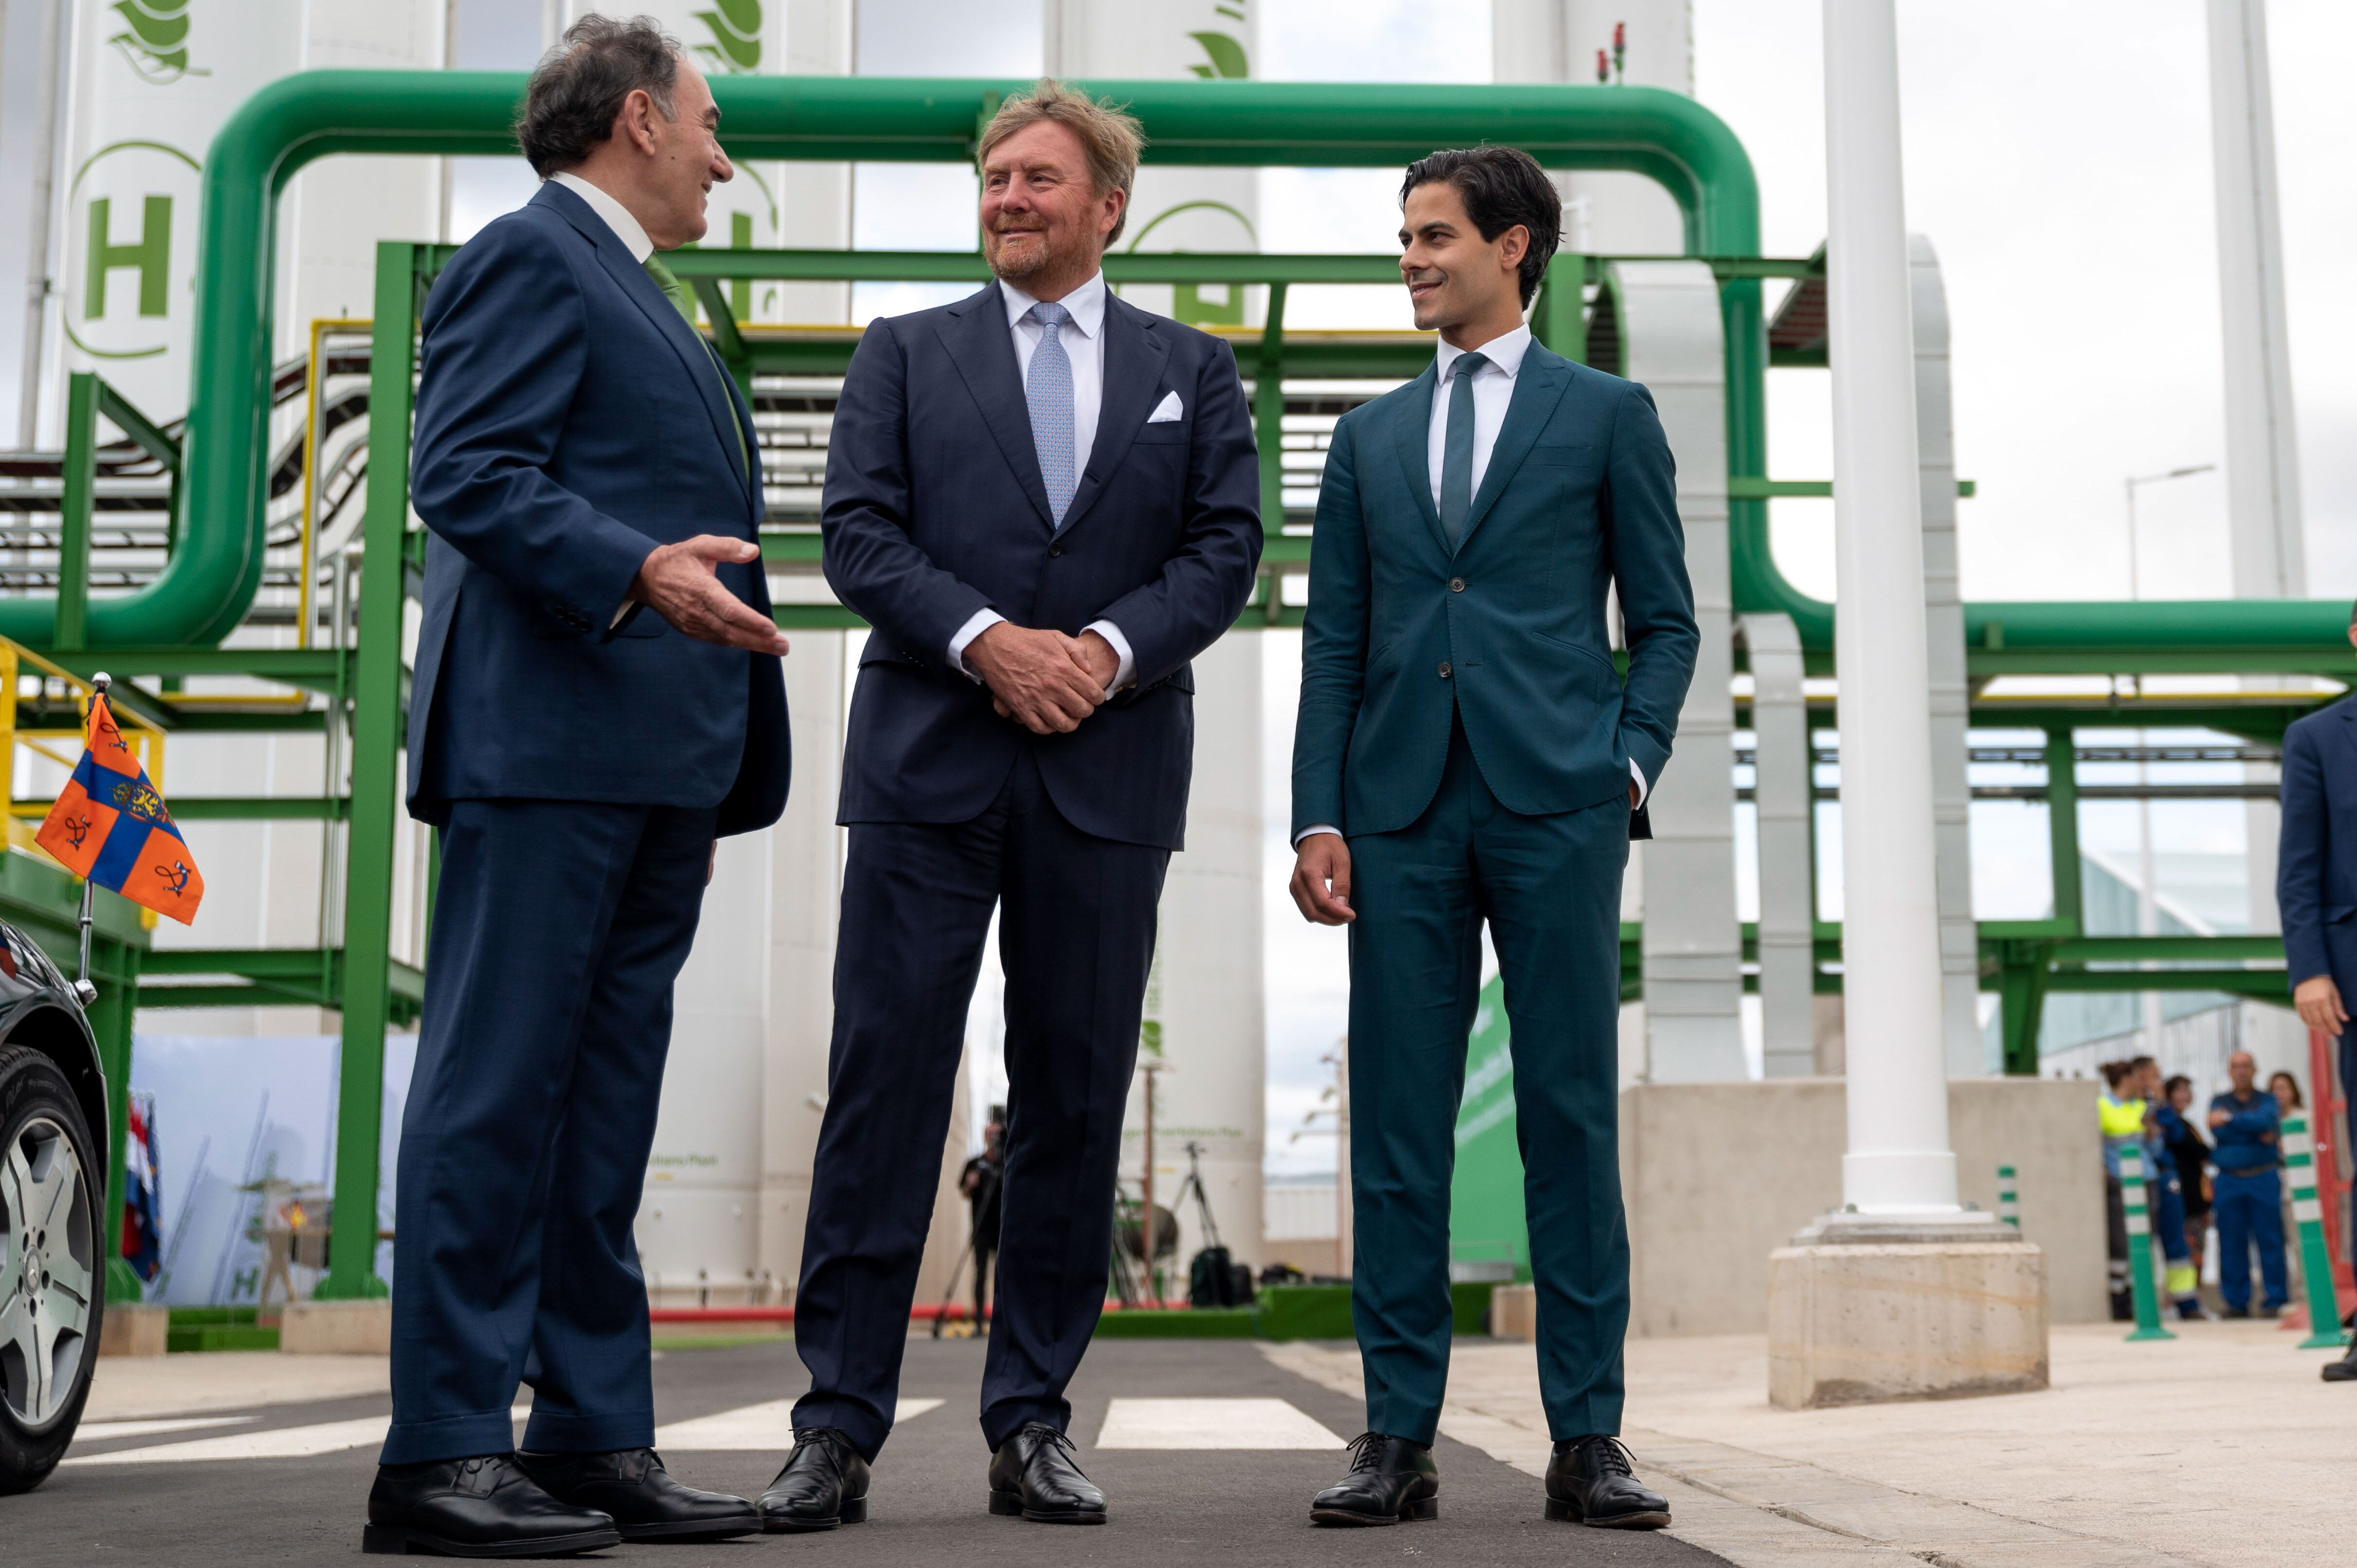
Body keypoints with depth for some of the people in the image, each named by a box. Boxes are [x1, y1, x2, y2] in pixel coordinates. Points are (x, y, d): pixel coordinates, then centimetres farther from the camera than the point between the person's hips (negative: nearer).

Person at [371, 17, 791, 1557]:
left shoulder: (637, 295, 28)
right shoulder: (530, 255, -1)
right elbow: (465, 474, -13)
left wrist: (712, 780, 23)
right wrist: (637, 575, -26)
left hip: (655, 766, 10)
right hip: (551, 741, -10)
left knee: (604, 1110, 9)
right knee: (500, 1087, -8)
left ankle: (596, 1442, 13)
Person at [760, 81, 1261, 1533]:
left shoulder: (1192, 368, 15)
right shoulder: (904, 352, 13)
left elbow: (1226, 547, 5)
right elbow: (860, 531, 2)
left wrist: (1111, 647, -12)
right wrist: (987, 640, -13)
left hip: (1109, 773, 1)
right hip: (928, 765, -1)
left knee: (1075, 1102, 4)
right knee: (883, 1088, -3)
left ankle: (1034, 1427, 13)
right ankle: (840, 1428, 2)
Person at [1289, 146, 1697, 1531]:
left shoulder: (1607, 413, 10)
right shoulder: (1371, 435, 18)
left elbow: (1666, 620, 8)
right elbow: (1334, 641, 13)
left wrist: (1632, 764, -6)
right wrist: (1319, 816, 3)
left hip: (1555, 801, -3)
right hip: (1404, 807, 3)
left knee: (1573, 1116, -1)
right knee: (1398, 1124, 1)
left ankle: (1589, 1437, 4)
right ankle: (1401, 1438, 7)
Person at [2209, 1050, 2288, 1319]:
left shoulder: (2268, 1101, 8)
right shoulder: (2219, 1103, 14)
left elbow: (2266, 1121, -14)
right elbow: (2217, 1131, -5)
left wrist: (2230, 1119, -13)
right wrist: (2258, 1135, -11)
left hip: (2264, 1179, -2)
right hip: (2229, 1181, 2)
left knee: (2270, 1241, -4)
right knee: (2232, 1245, 1)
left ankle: (2275, 1300, 1)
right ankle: (2237, 1303, 7)